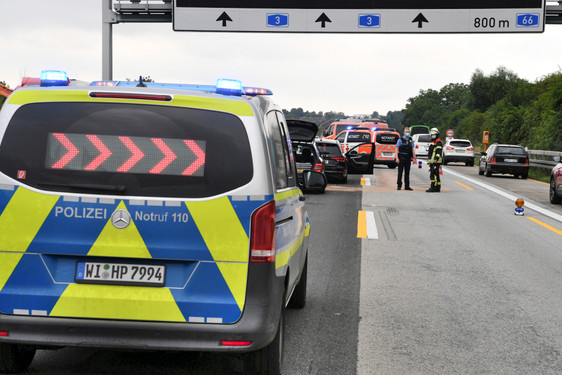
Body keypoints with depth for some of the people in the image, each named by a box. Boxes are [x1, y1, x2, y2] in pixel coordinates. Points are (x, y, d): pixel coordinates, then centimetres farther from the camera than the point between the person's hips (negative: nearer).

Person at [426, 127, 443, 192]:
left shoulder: (438, 142, -9)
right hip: (432, 162, 11)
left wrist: (436, 158, -34)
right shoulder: (433, 142, 24)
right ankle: (437, 188, 14)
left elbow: (439, 151, -21)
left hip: (436, 162, -11)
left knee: (433, 175, -15)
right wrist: (429, 161, 33)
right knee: (436, 175, 11)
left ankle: (433, 188, -18)